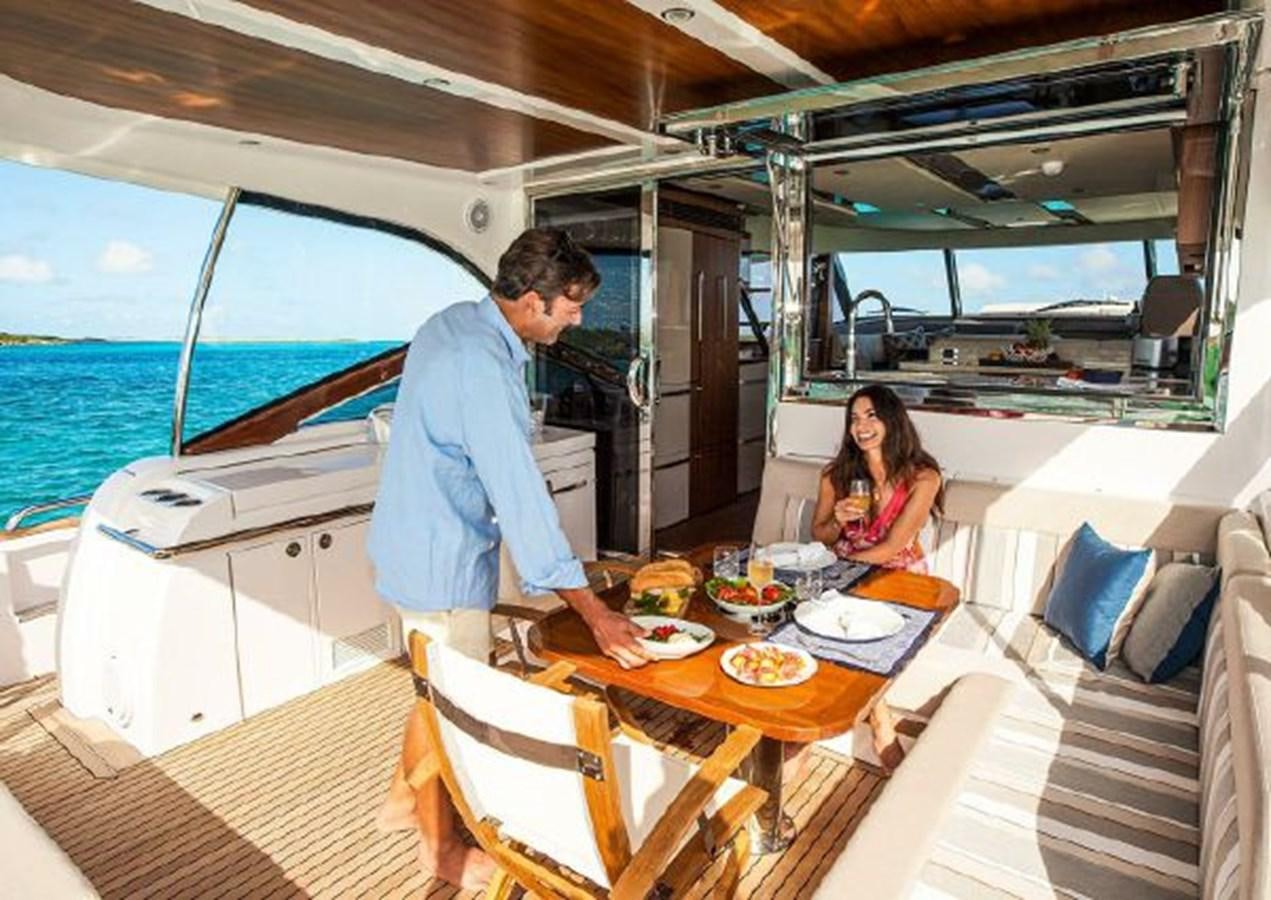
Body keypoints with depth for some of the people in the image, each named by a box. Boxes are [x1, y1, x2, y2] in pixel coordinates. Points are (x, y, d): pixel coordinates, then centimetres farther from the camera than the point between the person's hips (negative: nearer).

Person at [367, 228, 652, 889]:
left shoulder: (451, 321, 2)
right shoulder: (482, 369, -30)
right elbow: (522, 500, -31)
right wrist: (595, 614, -26)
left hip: (411, 542, 9)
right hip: (443, 562, -9)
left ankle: (404, 797, 47)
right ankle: (441, 846, 34)